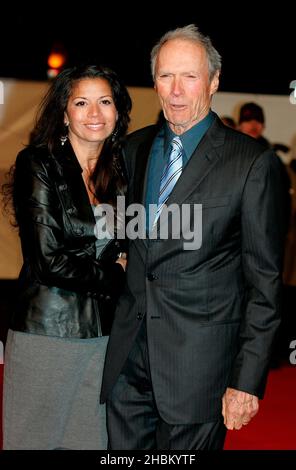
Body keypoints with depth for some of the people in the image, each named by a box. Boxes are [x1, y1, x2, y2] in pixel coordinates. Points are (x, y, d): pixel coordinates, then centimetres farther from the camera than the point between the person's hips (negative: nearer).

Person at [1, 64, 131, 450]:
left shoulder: (121, 173, 9)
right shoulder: (39, 165, -8)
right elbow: (48, 262, -14)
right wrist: (115, 276, -5)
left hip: (105, 331, 5)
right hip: (47, 329, -5)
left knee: (95, 437, 12)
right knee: (38, 436, 8)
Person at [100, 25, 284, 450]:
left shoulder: (252, 163, -9)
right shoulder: (134, 148, 9)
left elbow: (264, 282, -8)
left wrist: (248, 379, -11)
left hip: (198, 360, -4)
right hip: (127, 355, 5)